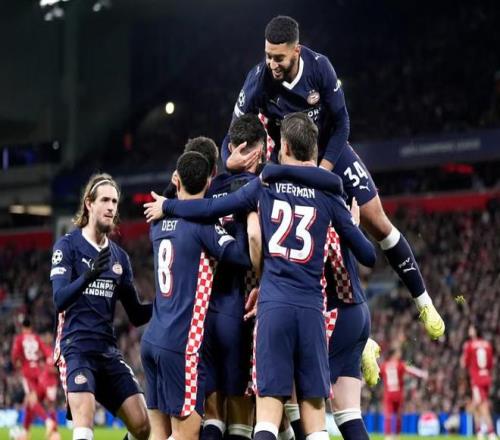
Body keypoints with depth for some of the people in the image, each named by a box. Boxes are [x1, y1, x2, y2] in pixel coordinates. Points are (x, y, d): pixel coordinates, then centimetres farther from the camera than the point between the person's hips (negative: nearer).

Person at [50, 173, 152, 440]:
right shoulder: (67, 246, -2)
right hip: (76, 347, -6)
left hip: (108, 350, 6)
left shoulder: (119, 256, 15)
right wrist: (88, 276, -33)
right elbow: (60, 300, -16)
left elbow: (136, 315, 16)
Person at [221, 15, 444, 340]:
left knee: (377, 222, -1)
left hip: (331, 151, 1)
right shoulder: (258, 82, -25)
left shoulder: (319, 67, -23)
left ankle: (424, 303, 15)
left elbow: (341, 124, -14)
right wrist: (231, 159, -42)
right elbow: (235, 136, -19)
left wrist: (322, 172, -21)